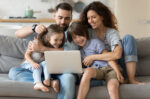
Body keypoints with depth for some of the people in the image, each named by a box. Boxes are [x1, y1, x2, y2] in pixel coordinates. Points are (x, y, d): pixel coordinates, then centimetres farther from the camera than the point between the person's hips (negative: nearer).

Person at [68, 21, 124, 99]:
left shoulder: (95, 42, 5)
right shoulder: (79, 50, 20)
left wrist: (118, 72, -11)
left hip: (108, 68, -2)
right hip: (95, 70, 2)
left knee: (113, 86, -33)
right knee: (88, 71, -34)